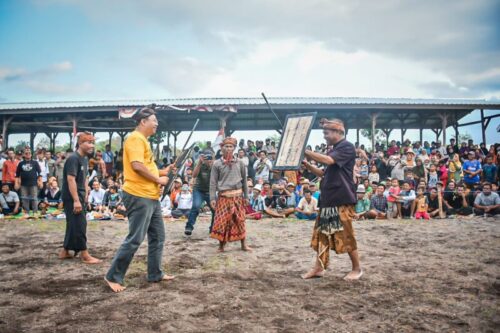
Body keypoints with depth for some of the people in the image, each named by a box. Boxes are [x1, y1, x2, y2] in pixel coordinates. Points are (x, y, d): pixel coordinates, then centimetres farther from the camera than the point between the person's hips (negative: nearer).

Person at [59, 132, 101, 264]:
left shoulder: (84, 159, 13)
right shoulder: (73, 158, -17)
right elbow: (71, 179, -23)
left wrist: (85, 195, 16)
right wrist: (76, 200, -26)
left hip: (79, 197, 10)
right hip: (72, 198, -10)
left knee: (73, 225, 14)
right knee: (79, 225, -6)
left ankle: (65, 252, 25)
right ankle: (84, 255, 1)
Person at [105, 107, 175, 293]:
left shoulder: (143, 140, 20)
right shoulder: (136, 138, -12)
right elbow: (137, 166, -23)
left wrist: (162, 172, 13)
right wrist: (158, 179, -14)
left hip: (151, 196, 11)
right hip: (139, 196, -11)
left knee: (158, 236, 14)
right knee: (135, 239, -5)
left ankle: (155, 274, 25)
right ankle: (113, 276, 7)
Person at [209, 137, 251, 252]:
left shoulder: (239, 163, 5)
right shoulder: (217, 164, -1)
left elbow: (244, 180, 10)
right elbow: (213, 182, -2)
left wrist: (246, 196, 9)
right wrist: (212, 198, -9)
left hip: (237, 196, 2)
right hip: (223, 197, -2)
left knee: (240, 220, 7)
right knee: (222, 221, -1)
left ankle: (243, 244, 18)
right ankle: (221, 245, 13)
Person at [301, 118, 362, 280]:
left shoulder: (347, 147, -10)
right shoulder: (334, 150, 17)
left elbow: (328, 160, -25)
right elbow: (324, 173, 20)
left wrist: (306, 152, -18)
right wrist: (307, 164, 7)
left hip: (342, 200, -9)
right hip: (328, 199, 9)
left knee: (345, 235, -2)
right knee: (322, 233, 8)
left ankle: (357, 268, 14)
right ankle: (319, 267, 16)